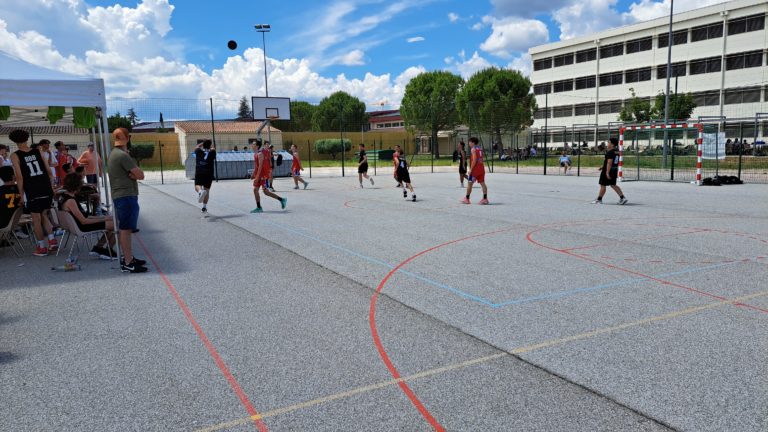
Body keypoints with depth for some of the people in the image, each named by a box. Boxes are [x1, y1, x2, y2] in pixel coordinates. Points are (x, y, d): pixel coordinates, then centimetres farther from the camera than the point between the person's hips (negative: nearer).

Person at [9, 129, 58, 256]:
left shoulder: (15, 156, -2)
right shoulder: (38, 152, 7)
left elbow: (19, 176, -8)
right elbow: (49, 171, 6)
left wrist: (21, 193, -1)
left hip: (32, 191, -4)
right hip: (46, 189, 4)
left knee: (36, 219, 6)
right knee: (43, 214, 20)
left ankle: (42, 247, 10)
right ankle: (52, 240, 9)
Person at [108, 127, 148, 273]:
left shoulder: (113, 154, 17)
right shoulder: (123, 155, -16)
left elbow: (136, 173, 13)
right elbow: (140, 175, -16)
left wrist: (133, 173, -6)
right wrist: (135, 173, 1)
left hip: (119, 196, 11)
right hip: (127, 196, -11)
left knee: (125, 229, 15)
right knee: (125, 229, -8)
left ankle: (128, 257, 24)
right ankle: (128, 264, -6)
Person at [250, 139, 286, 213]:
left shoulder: (260, 154, -16)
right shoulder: (256, 154, 14)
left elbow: (260, 166, -22)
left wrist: (257, 177, -25)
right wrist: (254, 175, 21)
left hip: (263, 175, -10)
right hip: (258, 175, 10)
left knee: (266, 192, -8)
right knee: (255, 190, 4)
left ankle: (282, 200, 2)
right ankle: (259, 207, 8)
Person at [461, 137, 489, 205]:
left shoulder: (473, 149, -9)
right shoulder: (480, 148, 15)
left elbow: (474, 160, -18)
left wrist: (471, 169, -16)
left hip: (475, 169, -7)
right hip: (481, 168, 7)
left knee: (470, 183, 3)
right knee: (482, 183, 3)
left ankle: (467, 199, 9)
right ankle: (485, 199, -3)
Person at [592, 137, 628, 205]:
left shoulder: (610, 152, -18)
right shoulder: (616, 152, 12)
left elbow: (609, 163, -24)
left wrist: (607, 172, -25)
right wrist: (603, 167, 26)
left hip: (607, 171, -9)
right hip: (614, 171, 9)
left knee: (603, 185, 1)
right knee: (613, 185, 15)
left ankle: (599, 199, 10)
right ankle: (622, 197, 8)